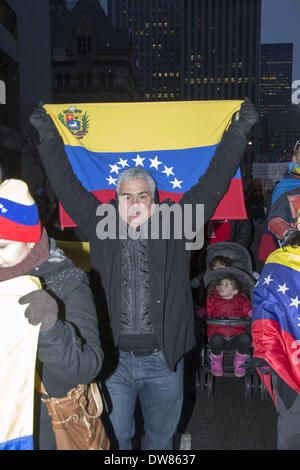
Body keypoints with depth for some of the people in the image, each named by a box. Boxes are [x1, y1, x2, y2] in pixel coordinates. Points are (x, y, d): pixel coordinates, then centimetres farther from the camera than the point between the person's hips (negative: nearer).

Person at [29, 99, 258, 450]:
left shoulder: (173, 227, -1)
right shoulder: (102, 227, 1)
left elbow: (212, 184, 1)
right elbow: (68, 188, 5)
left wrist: (237, 133, 2)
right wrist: (49, 138, 4)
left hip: (164, 360, 0)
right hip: (113, 358, 0)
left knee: (161, 435, 22)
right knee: (114, 438, 19)